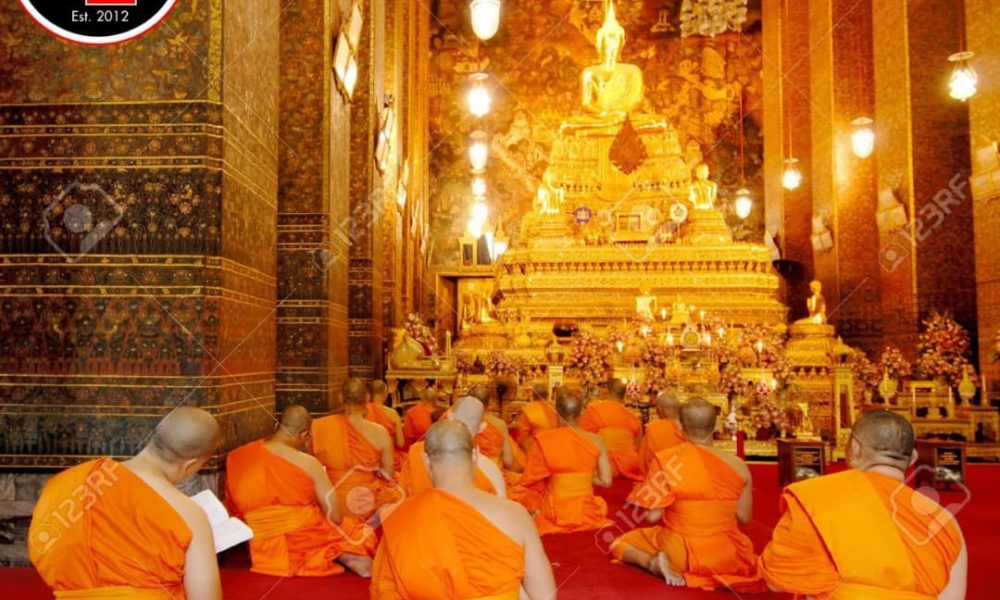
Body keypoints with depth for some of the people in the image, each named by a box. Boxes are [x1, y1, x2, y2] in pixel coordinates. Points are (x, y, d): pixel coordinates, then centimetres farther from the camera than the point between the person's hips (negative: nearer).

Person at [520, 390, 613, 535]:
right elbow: (606, 481, -3)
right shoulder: (596, 440, -6)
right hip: (587, 513, 3)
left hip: (553, 515, -2)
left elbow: (530, 481, -5)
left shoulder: (542, 440, -11)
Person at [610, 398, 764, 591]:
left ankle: (653, 562, -9)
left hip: (680, 553, -3)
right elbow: (744, 518, 2)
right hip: (727, 556, 4)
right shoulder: (738, 466, -7)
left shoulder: (666, 460, -16)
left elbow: (652, 517, -12)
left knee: (620, 543, 20)